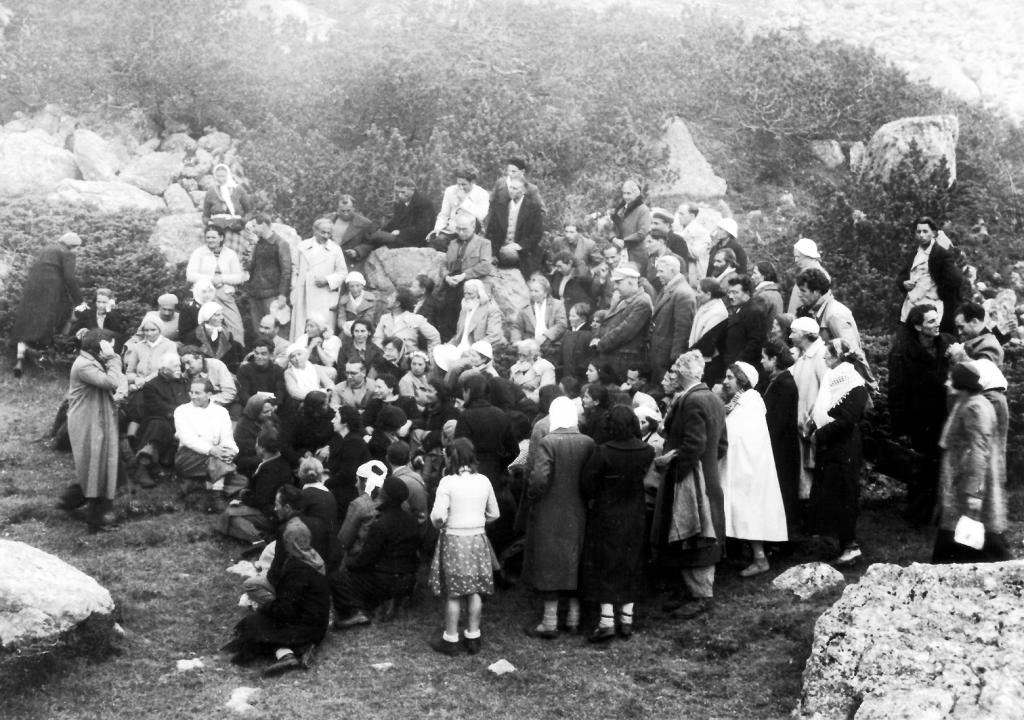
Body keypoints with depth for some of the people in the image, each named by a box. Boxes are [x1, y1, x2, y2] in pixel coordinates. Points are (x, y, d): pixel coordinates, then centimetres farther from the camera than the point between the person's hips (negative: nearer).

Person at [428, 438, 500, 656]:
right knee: (474, 592, 11)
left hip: (453, 540, -4)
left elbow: (438, 516, -19)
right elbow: (494, 514, 10)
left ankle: (451, 640, 11)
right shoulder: (483, 481, 2)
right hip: (478, 540, 4)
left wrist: (439, 524, 2)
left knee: (453, 594, 4)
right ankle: (473, 638, 18)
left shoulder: (447, 482, -12)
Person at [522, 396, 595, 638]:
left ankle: (550, 622, 6)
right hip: (578, 514, 4)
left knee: (549, 564, 4)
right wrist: (581, 495, 12)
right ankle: (574, 617, 22)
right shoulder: (588, 443, -5)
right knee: (574, 561, 15)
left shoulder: (548, 442, -17)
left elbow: (540, 479, -22)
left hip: (550, 514, -4)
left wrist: (532, 496, -4)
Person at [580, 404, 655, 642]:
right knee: (630, 565, 15)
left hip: (606, 517, -4)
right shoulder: (647, 452, -10)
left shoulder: (604, 453, -22)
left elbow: (586, 482, -16)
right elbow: (641, 477, 1)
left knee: (604, 566, 6)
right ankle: (626, 619, 20)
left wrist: (591, 500, 3)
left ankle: (607, 621, 1)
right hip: (634, 516, 4)